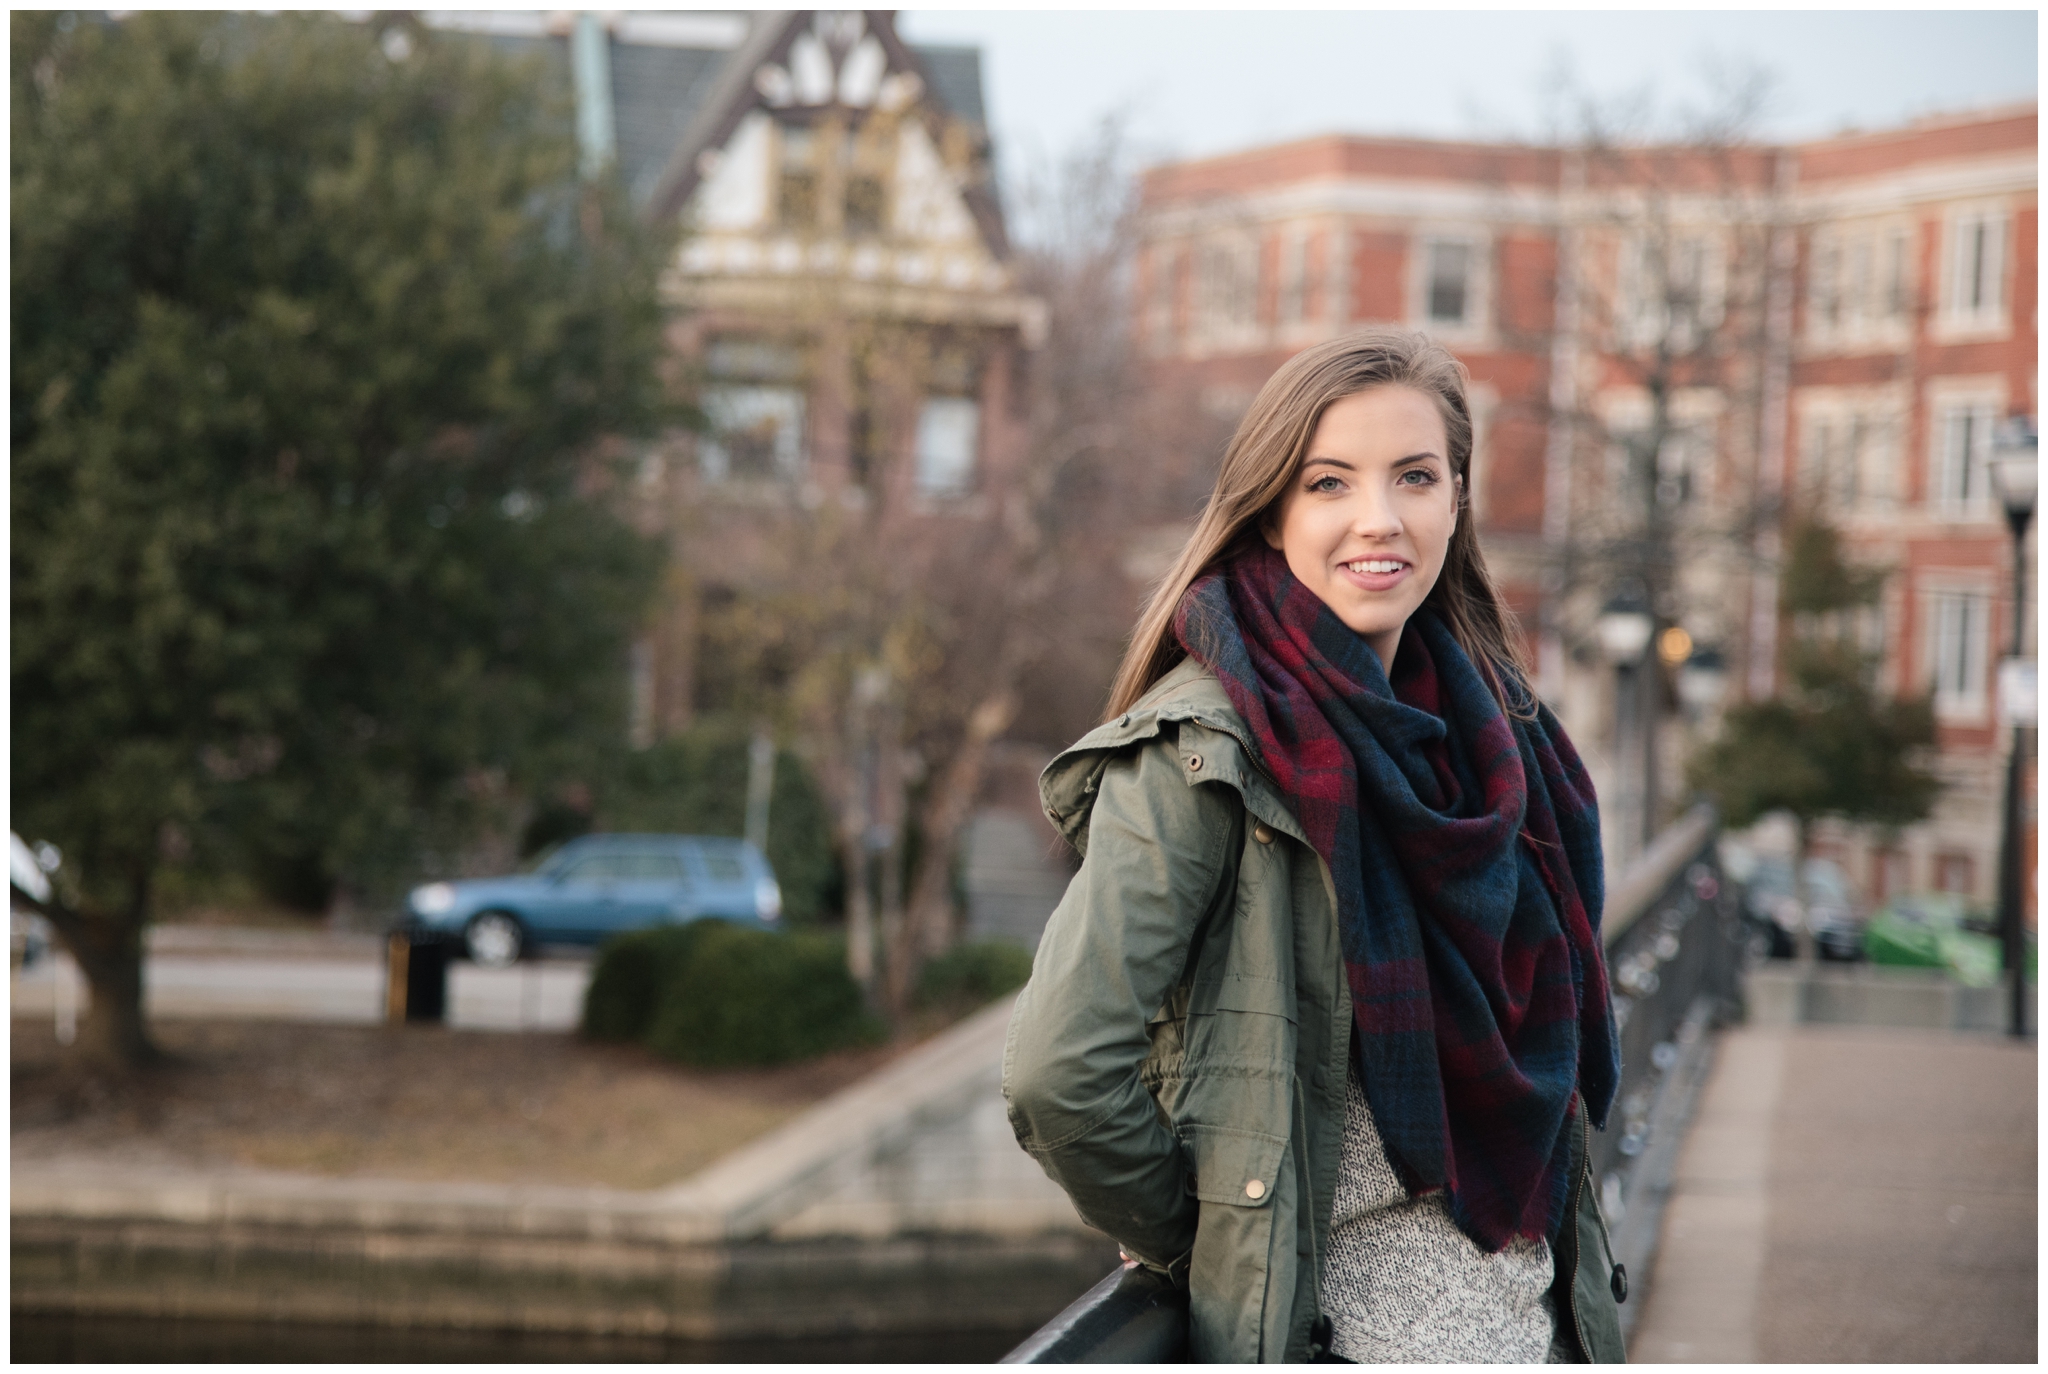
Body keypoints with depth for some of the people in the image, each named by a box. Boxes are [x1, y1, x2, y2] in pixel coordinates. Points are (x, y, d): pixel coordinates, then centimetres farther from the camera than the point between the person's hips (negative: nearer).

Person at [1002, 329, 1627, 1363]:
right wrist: (1191, 1244, -7)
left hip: (1532, 1311, 6)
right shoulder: (1211, 746, -13)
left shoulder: (1490, 723, 8)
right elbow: (1060, 1073, -21)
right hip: (1340, 1326, -6)